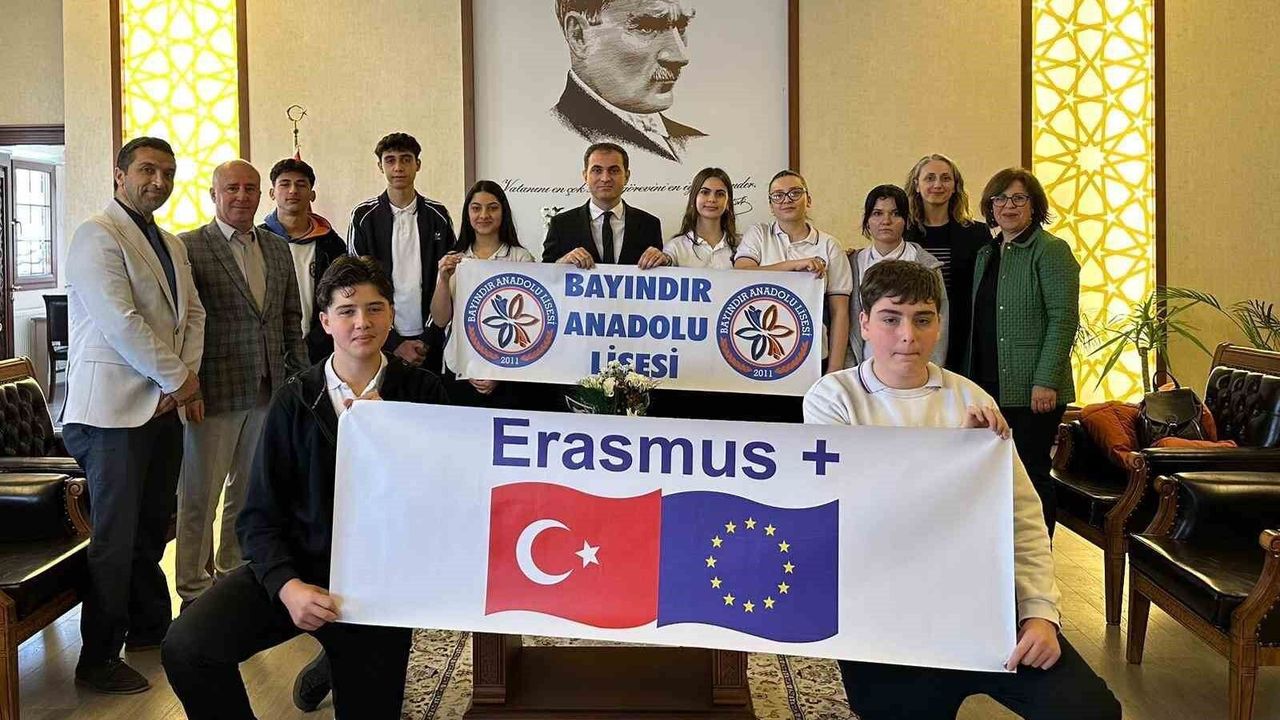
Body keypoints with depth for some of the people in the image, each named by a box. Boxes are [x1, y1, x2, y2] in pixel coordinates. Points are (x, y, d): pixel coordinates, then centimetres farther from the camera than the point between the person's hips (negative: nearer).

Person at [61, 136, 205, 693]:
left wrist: (188, 376, -1)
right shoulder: (98, 235, -10)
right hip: (115, 409, -8)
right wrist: (177, 378, -12)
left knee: (154, 525, 15)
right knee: (116, 536, -2)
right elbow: (120, 321, -19)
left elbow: (192, 312, 15)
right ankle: (98, 659, 9)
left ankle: (150, 628, 29)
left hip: (164, 403, 8)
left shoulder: (170, 244, 17)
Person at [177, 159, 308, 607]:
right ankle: (194, 590, 16)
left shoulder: (278, 248, 12)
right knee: (199, 496, 5)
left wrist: (300, 376, 11)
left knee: (249, 493, 16)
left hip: (269, 391, 6)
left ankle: (234, 574, 31)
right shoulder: (187, 248, -6)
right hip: (214, 393, -5)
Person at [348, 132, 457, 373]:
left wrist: (429, 338, -4)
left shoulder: (438, 215, 5)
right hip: (381, 340, -1)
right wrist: (394, 342, -7)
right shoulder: (364, 216, 1)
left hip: (429, 338, 1)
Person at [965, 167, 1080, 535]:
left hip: (1031, 390, -7)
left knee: (1032, 473, -2)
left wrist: (1046, 381, -19)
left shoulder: (1050, 250, -6)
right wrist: (969, 379, 15)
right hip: (990, 387, 7)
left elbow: (1064, 319, -13)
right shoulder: (986, 254, 16)